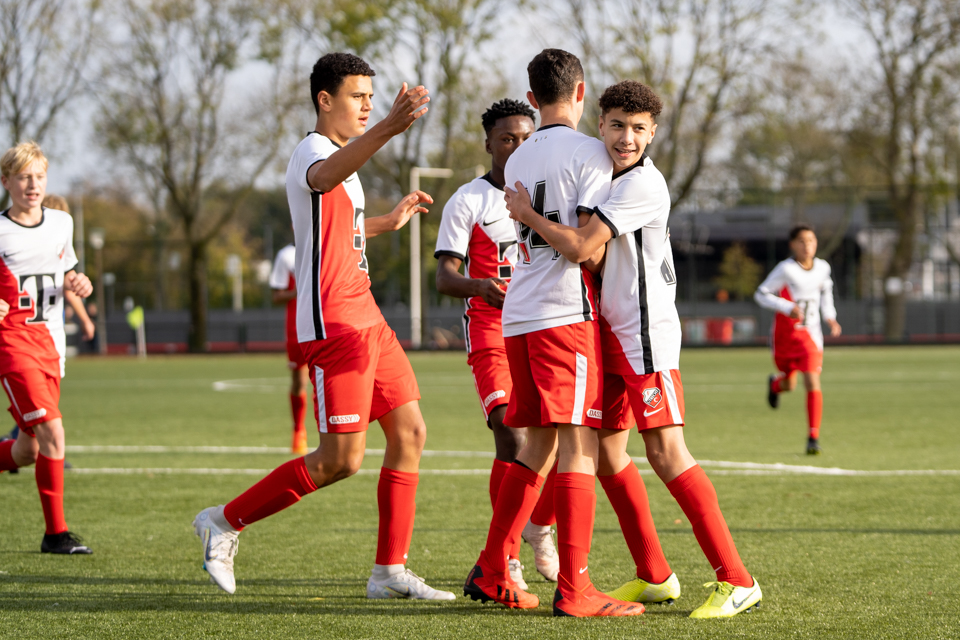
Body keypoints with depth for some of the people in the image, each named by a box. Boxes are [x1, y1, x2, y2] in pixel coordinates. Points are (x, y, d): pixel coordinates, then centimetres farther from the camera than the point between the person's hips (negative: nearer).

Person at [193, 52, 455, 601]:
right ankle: (227, 522, 4)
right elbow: (325, 177, -40)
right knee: (342, 459, -9)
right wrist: (388, 129, -55)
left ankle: (390, 571, 8)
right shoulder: (312, 152, -11)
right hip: (333, 324, -10)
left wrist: (388, 223, 35)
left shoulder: (342, 155, 20)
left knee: (410, 432, 4)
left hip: (366, 319, 10)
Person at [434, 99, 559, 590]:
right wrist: (478, 286, -32)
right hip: (491, 331, -5)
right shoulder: (467, 201, -2)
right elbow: (445, 277, -10)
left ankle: (540, 528, 26)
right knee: (512, 439, -19)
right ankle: (507, 559, -10)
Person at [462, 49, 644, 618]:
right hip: (566, 312, -8)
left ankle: (491, 572, 15)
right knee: (579, 445, -9)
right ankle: (574, 589, -13)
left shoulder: (518, 161, 20)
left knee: (539, 444, 15)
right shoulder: (588, 151, -3)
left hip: (519, 315, 8)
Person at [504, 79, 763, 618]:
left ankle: (736, 580, -16)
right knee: (607, 451, 9)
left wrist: (528, 214, -5)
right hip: (612, 331, 10)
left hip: (647, 331, -10)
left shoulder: (643, 183, -16)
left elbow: (581, 248, -20)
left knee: (666, 453, -16)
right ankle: (655, 576, 19)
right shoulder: (612, 176, 14)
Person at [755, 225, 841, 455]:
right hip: (785, 332, -1)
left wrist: (830, 316, 6)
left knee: (812, 382, -15)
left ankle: (813, 438, -7)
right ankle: (776, 384, 55)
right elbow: (761, 294, -15)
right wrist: (788, 308, -27)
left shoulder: (823, 267, -2)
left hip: (809, 334, 1)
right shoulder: (786, 269, -16)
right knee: (789, 385, 14)